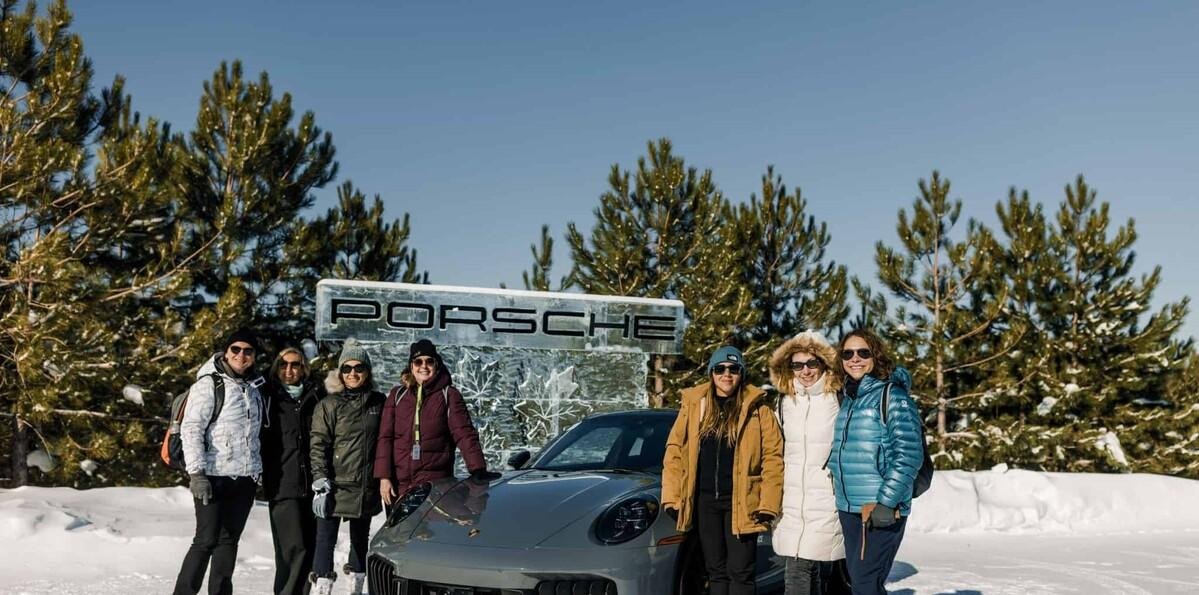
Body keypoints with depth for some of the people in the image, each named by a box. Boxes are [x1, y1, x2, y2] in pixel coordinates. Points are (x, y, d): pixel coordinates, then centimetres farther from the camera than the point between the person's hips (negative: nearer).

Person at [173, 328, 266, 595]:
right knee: (206, 540, -7)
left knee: (229, 540, 9)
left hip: (245, 478, 6)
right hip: (214, 477, -6)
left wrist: (257, 472, 18)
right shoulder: (209, 384, -6)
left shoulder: (254, 388, 15)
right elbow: (191, 429, -11)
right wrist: (196, 473, -17)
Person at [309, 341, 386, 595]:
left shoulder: (379, 402, 7)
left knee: (360, 540, 14)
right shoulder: (329, 405, -2)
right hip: (335, 486, -3)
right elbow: (318, 445, -7)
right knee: (326, 540, -5)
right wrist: (320, 480, -16)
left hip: (367, 488, 4)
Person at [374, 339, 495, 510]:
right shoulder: (397, 395, 11)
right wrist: (384, 477, -1)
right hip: (399, 483, 3)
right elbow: (385, 437, 8)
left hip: (435, 483, -3)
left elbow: (464, 433, -6)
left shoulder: (448, 395, 3)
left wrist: (478, 469, -18)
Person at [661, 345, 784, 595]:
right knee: (716, 570, 12)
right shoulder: (693, 404, 6)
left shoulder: (757, 408, -1)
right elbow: (675, 451, 4)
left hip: (740, 502, -3)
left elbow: (772, 456, -6)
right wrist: (672, 496, -3)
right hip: (705, 500, 3)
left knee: (740, 571, -1)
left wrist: (768, 504, -13)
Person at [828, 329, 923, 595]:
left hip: (880, 511, -7)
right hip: (848, 508, 7)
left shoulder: (892, 395, -7)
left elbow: (909, 455, -14)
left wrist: (886, 501, -20)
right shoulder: (848, 398, 14)